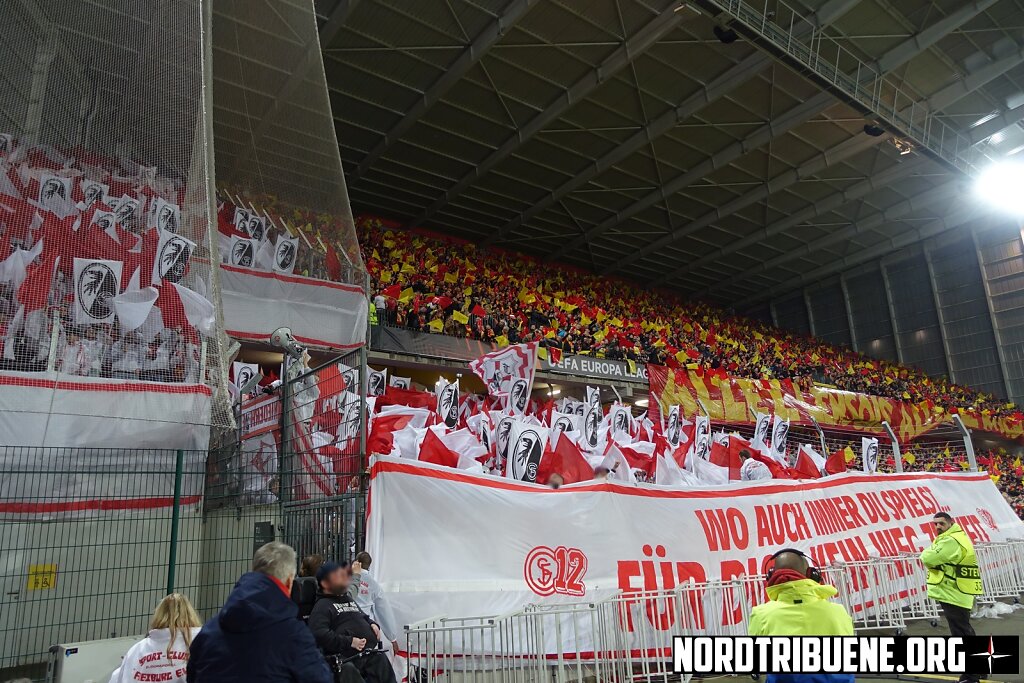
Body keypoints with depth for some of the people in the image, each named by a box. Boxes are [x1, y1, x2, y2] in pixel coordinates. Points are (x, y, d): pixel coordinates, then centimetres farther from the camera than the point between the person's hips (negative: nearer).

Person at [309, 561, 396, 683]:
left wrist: (372, 624, 15)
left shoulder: (349, 598, 25)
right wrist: (348, 641, -20)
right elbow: (318, 634, -17)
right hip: (345, 658, -8)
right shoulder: (322, 605, -2)